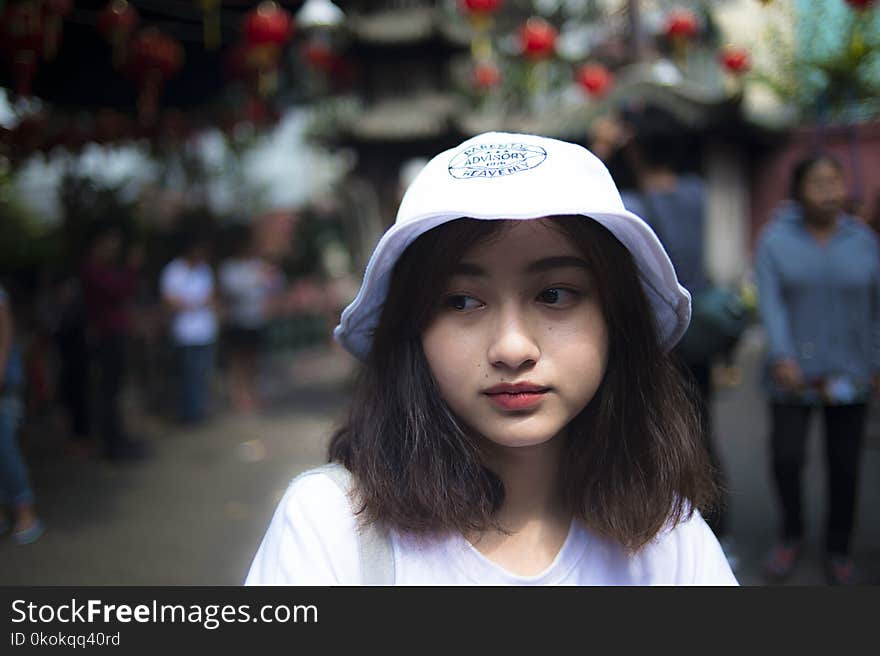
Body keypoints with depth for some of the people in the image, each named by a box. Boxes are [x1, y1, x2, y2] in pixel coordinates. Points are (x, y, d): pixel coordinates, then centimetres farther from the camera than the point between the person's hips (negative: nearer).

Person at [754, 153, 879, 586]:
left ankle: (839, 549, 24)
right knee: (786, 457, -9)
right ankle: (791, 535, 16)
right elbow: (769, 302, -15)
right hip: (794, 372, -1)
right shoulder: (774, 240, -5)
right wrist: (781, 357, -27)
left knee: (844, 465, 4)